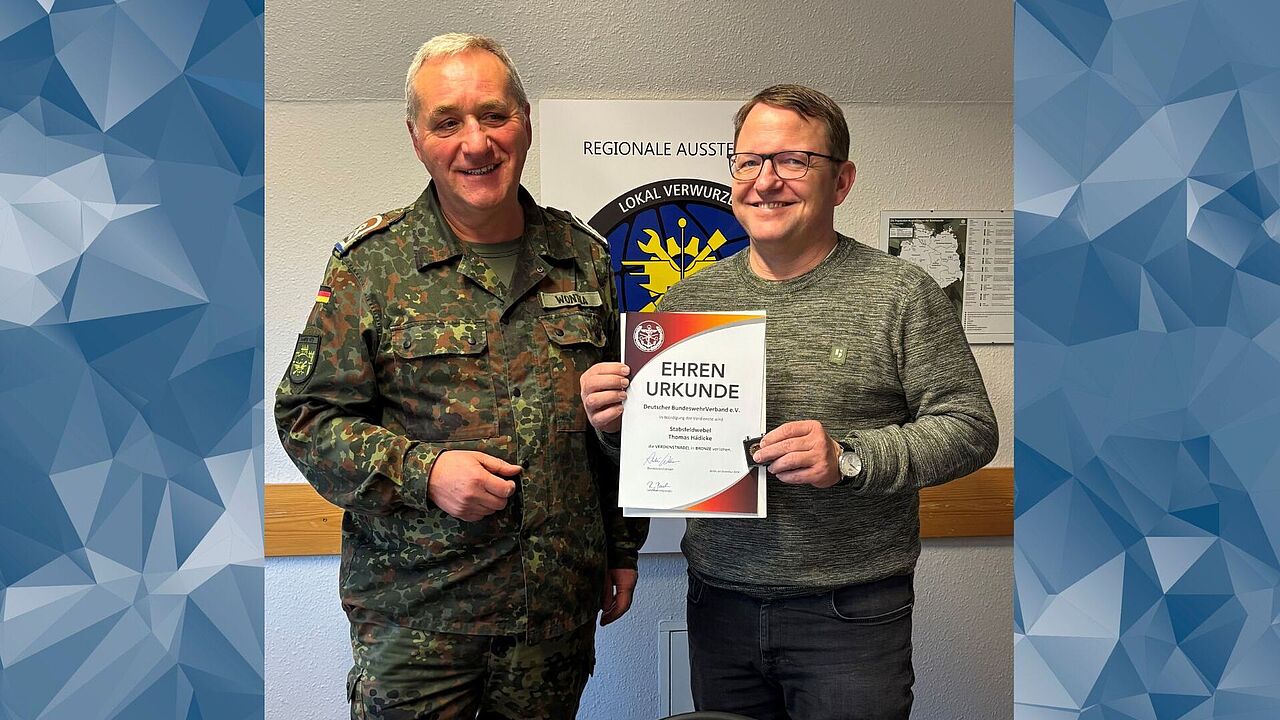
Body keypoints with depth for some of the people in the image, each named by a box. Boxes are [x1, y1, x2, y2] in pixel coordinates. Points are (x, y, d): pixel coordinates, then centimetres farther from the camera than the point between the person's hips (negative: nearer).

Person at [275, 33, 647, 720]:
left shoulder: (584, 257, 4)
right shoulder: (373, 262, -5)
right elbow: (307, 416, -4)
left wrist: (624, 547, 12)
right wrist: (423, 472, -18)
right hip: (415, 609, -2)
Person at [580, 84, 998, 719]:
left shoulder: (899, 293, -6)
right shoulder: (688, 298, 4)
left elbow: (969, 426, -9)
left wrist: (850, 457, -22)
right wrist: (613, 422, -11)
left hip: (852, 614, -3)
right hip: (718, 605, 4)